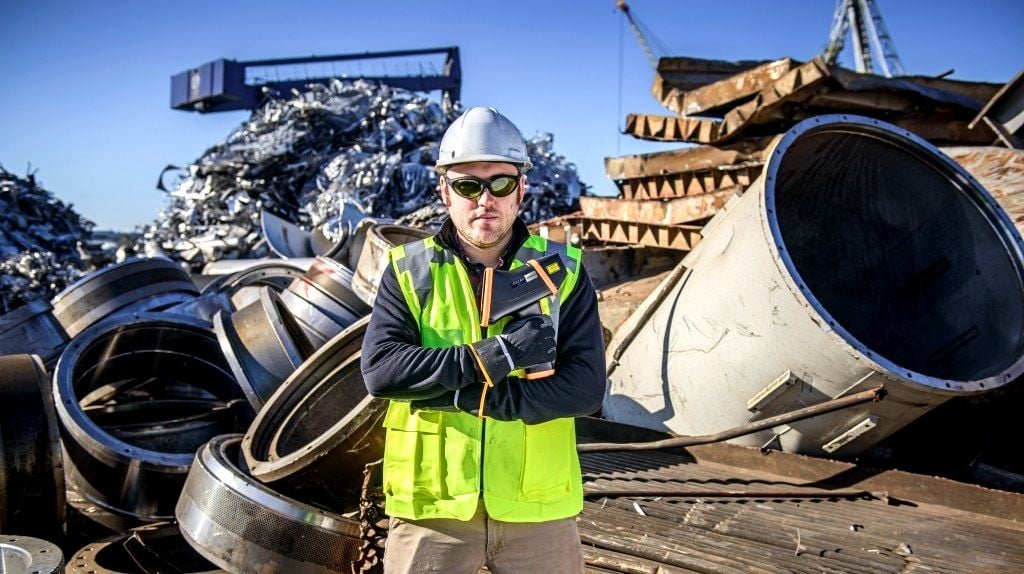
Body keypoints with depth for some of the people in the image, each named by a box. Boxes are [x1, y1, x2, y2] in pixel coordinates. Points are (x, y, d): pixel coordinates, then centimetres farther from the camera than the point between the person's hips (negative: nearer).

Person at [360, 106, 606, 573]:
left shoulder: (563, 271, 0)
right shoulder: (409, 270, 0)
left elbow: (587, 384, -9)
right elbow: (378, 368, -14)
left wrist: (477, 396, -18)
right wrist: (490, 357, -21)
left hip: (537, 505, 1)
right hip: (432, 505, 0)